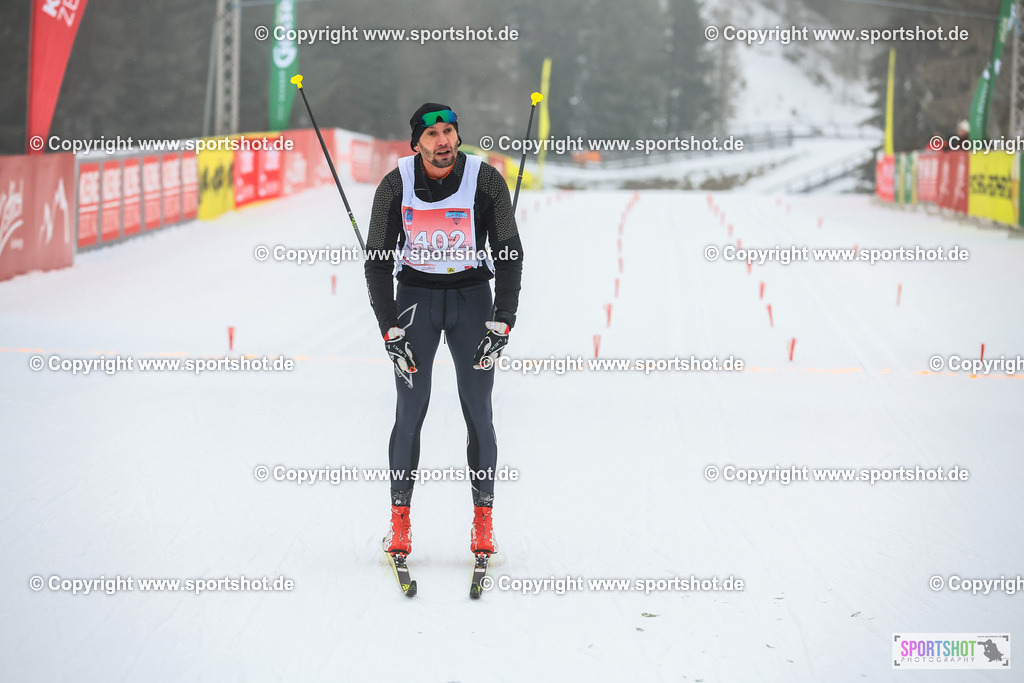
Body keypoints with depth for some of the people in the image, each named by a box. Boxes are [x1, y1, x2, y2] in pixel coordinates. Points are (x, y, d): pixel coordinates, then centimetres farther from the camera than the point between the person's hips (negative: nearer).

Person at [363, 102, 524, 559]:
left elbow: (509, 255, -4)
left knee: (478, 413, -3)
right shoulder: (395, 187, -9)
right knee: (410, 410, -6)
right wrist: (390, 330, -9)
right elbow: (377, 262, -3)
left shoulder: (486, 182, -11)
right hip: (415, 296, 0)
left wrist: (501, 322, -11)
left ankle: (483, 521, 5)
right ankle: (400, 519, 3)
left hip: (472, 297, 0)